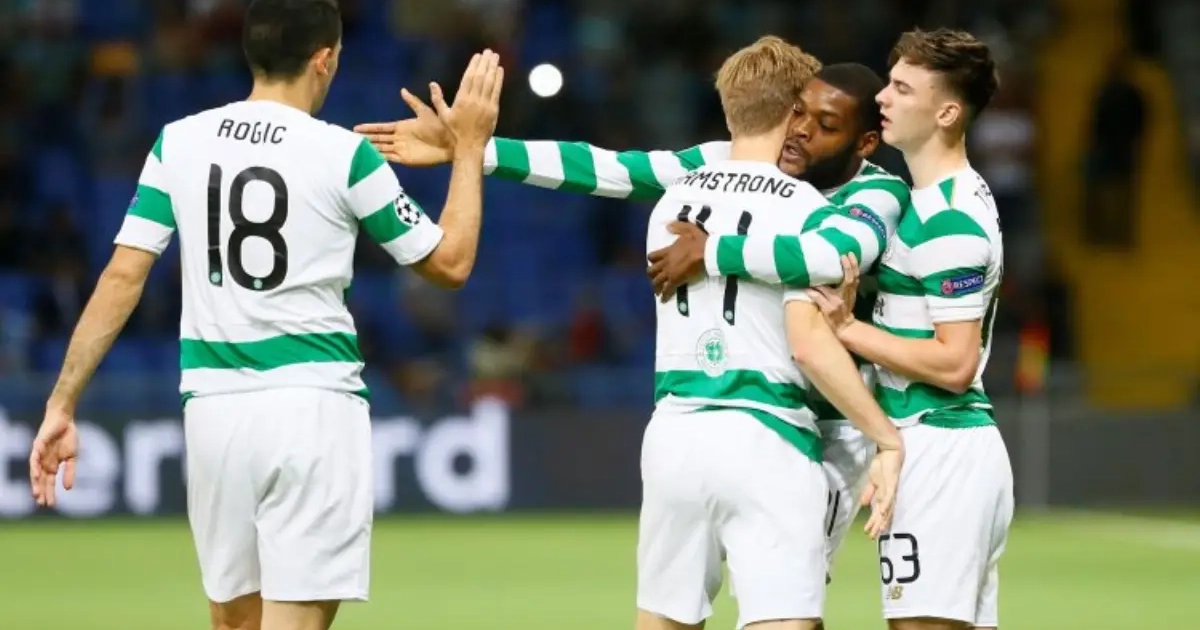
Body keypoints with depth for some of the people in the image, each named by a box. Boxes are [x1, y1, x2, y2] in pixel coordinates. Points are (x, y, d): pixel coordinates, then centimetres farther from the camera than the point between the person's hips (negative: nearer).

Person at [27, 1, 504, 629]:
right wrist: (469, 147, 15)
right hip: (312, 409, -4)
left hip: (214, 409, 4)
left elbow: (122, 278, 1)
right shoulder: (343, 154, -4)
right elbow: (450, 263, 5)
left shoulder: (177, 143, 4)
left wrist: (61, 404, 4)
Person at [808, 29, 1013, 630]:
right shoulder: (948, 197, 15)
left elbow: (954, 363, -20)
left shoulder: (949, 221, -17)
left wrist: (847, 329, -16)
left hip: (937, 448, -10)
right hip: (957, 450, 10)